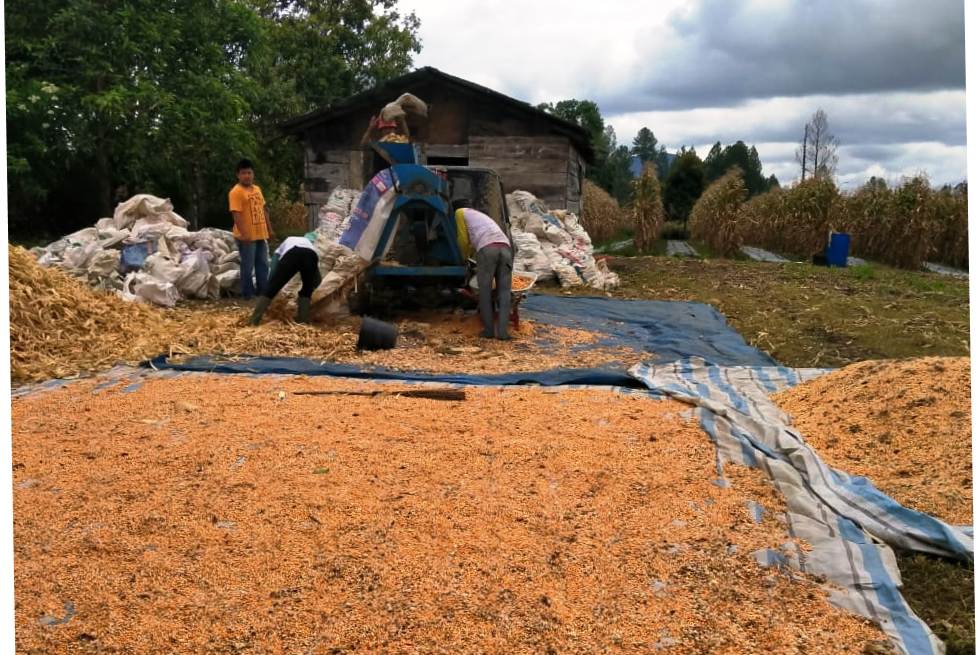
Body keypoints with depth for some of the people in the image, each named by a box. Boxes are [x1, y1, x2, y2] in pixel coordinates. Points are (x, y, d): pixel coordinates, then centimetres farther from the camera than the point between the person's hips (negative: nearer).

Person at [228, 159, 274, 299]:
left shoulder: (257, 189, 12)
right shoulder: (236, 192, -13)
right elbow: (236, 214, -18)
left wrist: (269, 229, 17)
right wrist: (244, 234, -25)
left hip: (261, 234, 8)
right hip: (247, 237, -8)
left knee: (263, 264, 13)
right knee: (248, 266, 0)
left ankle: (263, 291, 23)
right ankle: (248, 293, 9)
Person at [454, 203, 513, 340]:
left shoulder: (460, 212, 22)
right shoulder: (482, 215, 41)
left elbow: (463, 240, 21)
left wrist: (464, 257, 38)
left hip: (487, 248, -5)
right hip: (505, 247, 5)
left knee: (485, 291, 6)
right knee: (504, 291, 6)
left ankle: (488, 330, 5)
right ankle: (502, 331, -2)